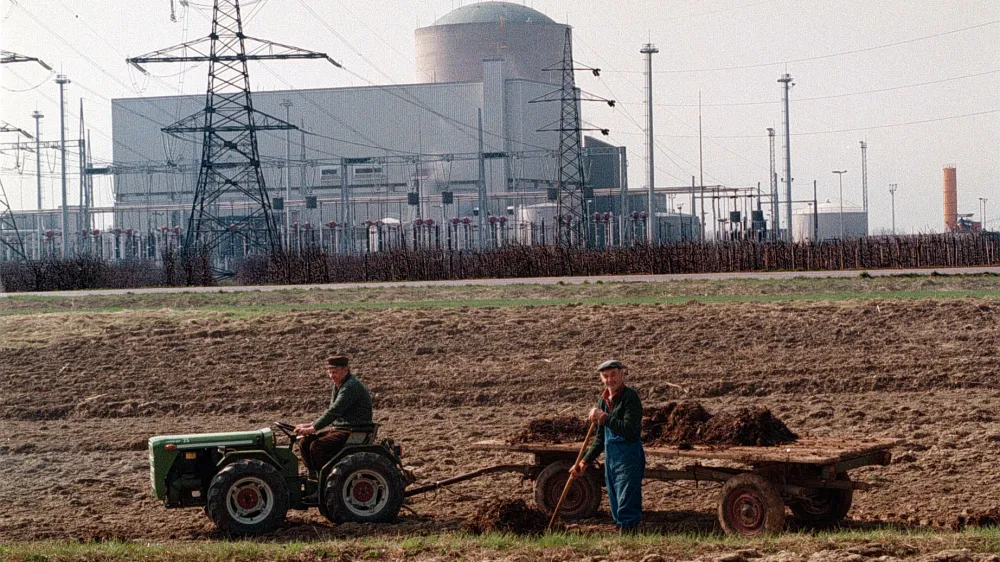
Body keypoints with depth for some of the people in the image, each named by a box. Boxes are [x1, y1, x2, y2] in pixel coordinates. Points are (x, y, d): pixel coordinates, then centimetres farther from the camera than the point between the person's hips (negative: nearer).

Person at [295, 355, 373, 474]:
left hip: (354, 432, -10)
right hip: (339, 429, 10)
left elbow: (334, 411, -23)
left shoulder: (351, 386, -18)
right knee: (304, 443, 0)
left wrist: (313, 428, -20)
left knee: (316, 446, -25)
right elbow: (330, 412, 19)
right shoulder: (338, 386, 15)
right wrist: (310, 425, 6)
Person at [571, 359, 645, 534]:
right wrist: (585, 462, 16)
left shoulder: (630, 397, -11)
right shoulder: (603, 400, 13)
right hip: (610, 458, 8)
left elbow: (629, 429, -23)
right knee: (617, 510, 12)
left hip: (629, 457, -8)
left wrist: (603, 417, -17)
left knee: (627, 508, -12)